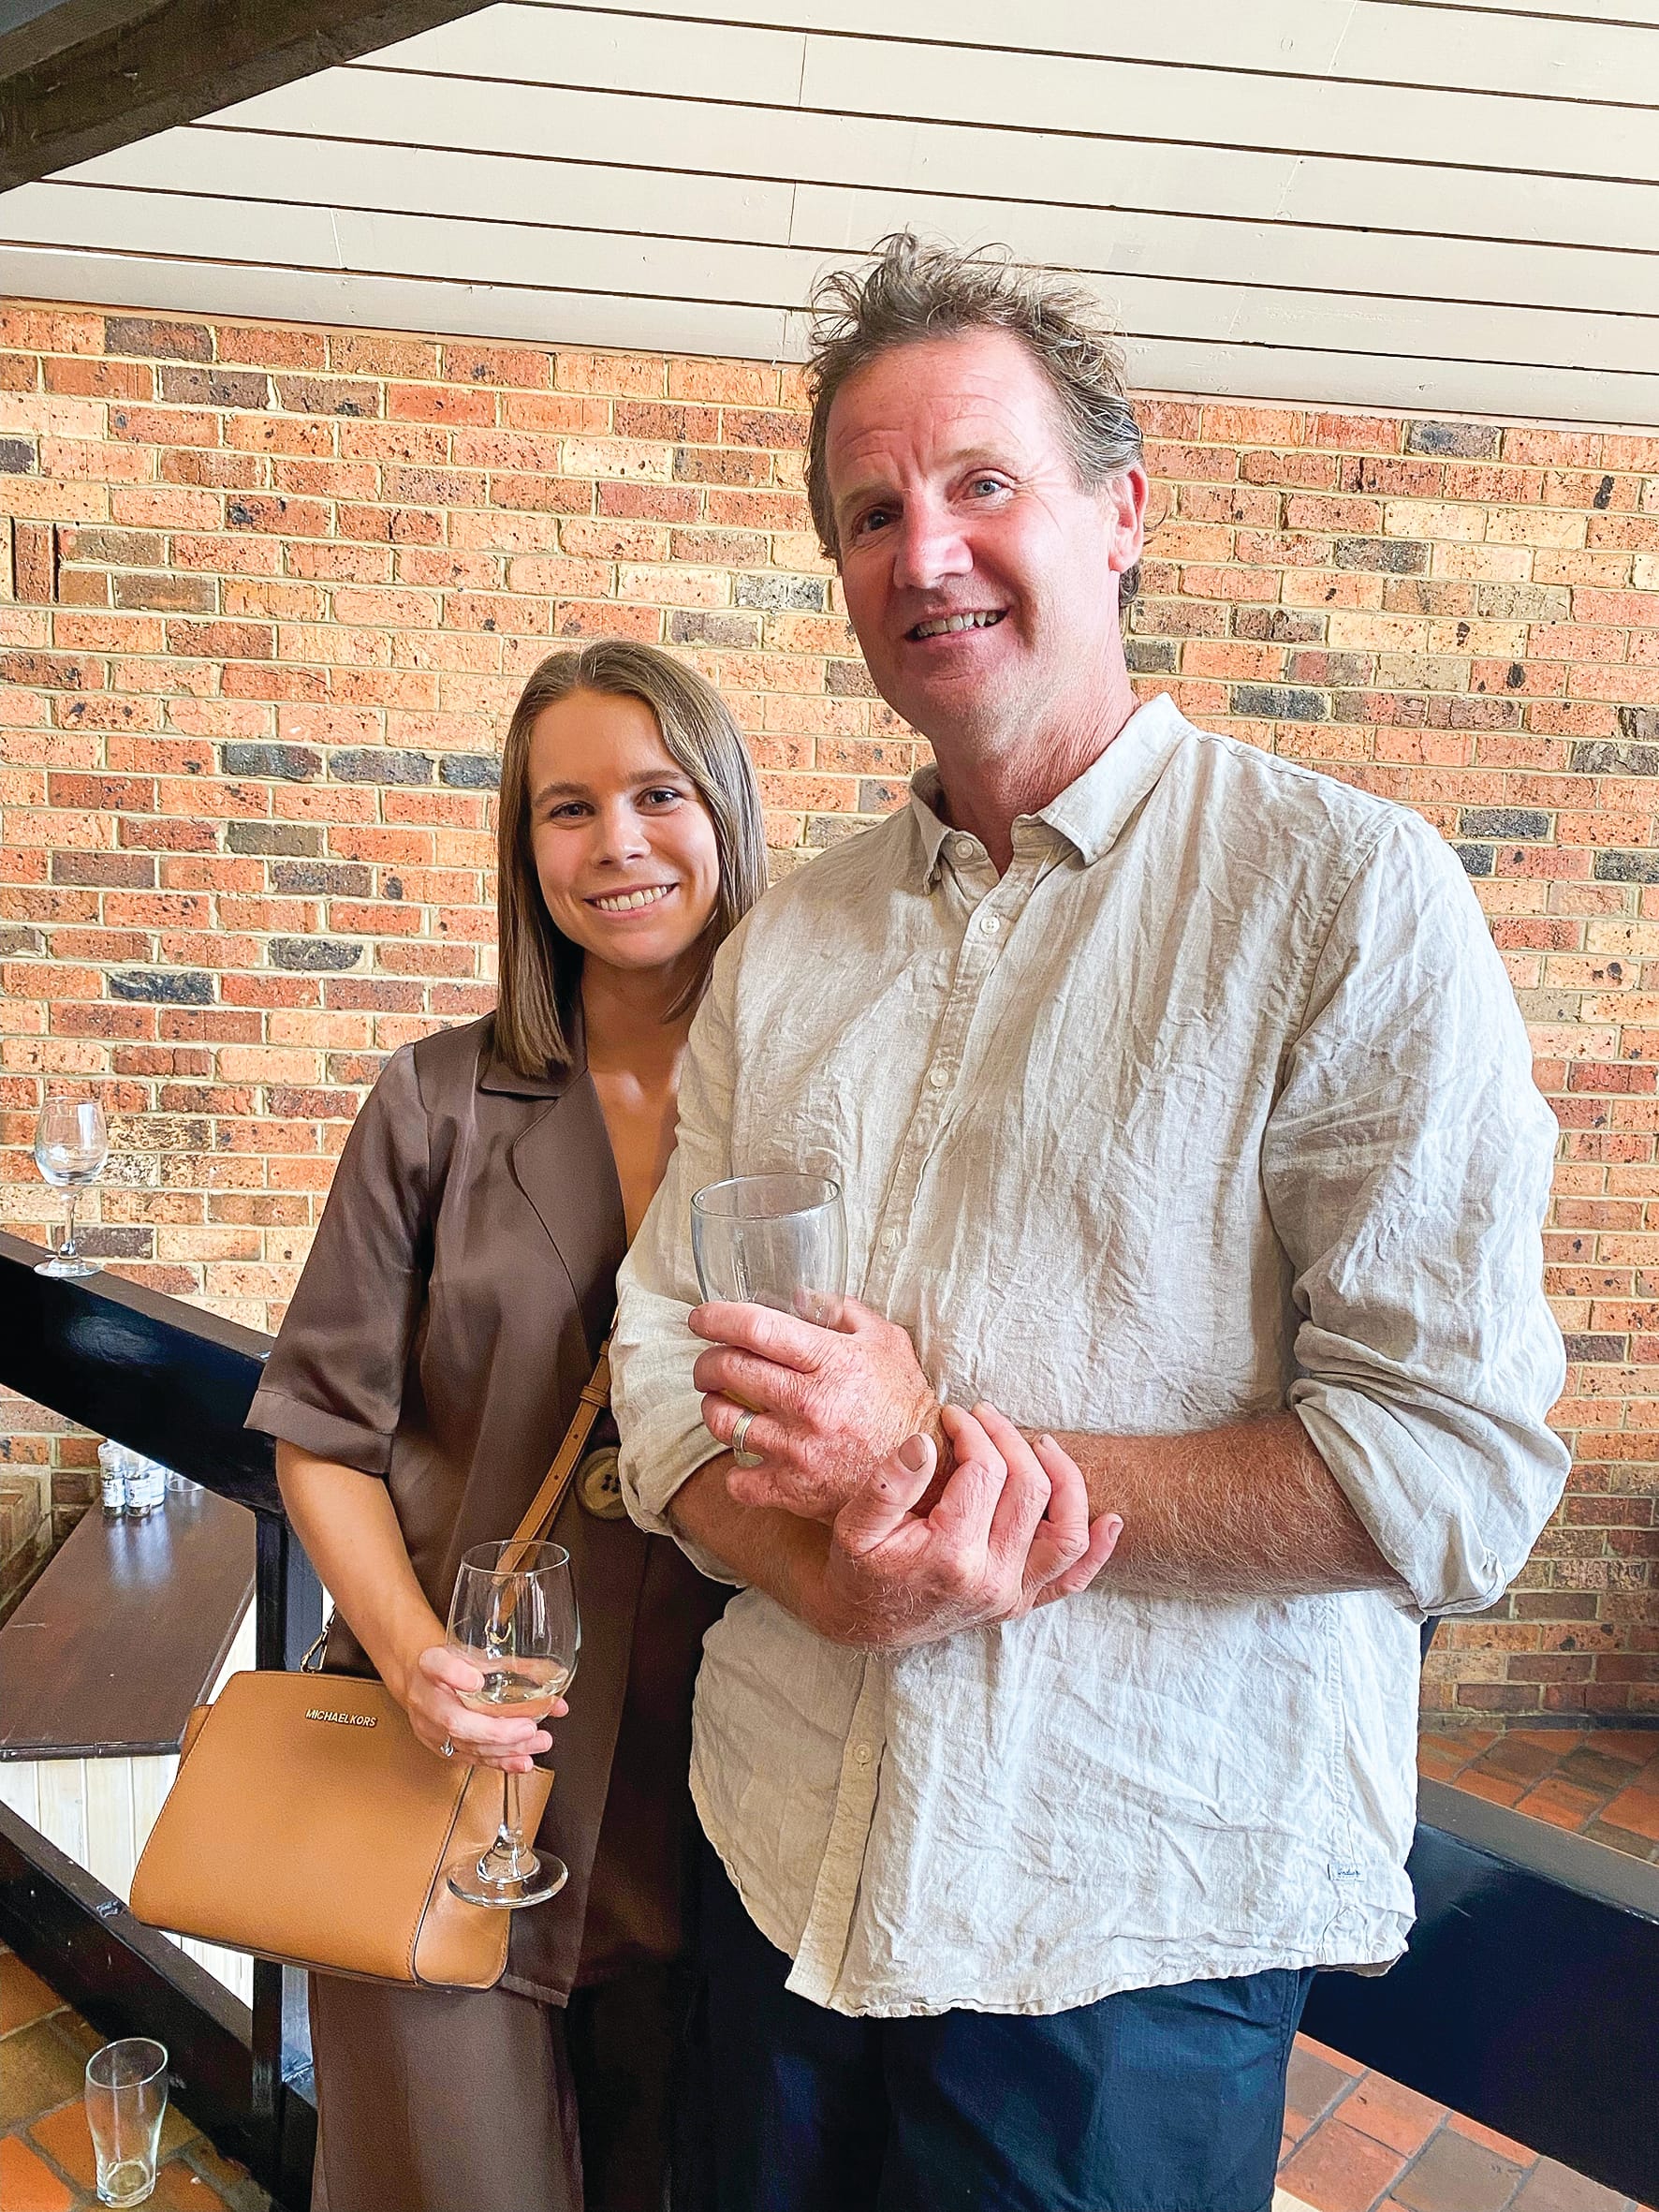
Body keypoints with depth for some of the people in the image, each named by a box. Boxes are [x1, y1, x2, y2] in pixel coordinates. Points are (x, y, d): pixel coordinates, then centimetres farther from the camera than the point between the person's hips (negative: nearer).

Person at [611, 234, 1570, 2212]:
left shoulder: (1352, 899, -12)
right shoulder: (785, 948, 4)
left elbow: (1456, 1474, -17)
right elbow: (668, 1375, 3)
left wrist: (946, 1458, -21)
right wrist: (831, 1565, -17)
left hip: (1132, 1921, -4)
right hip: (782, 1854, 5)